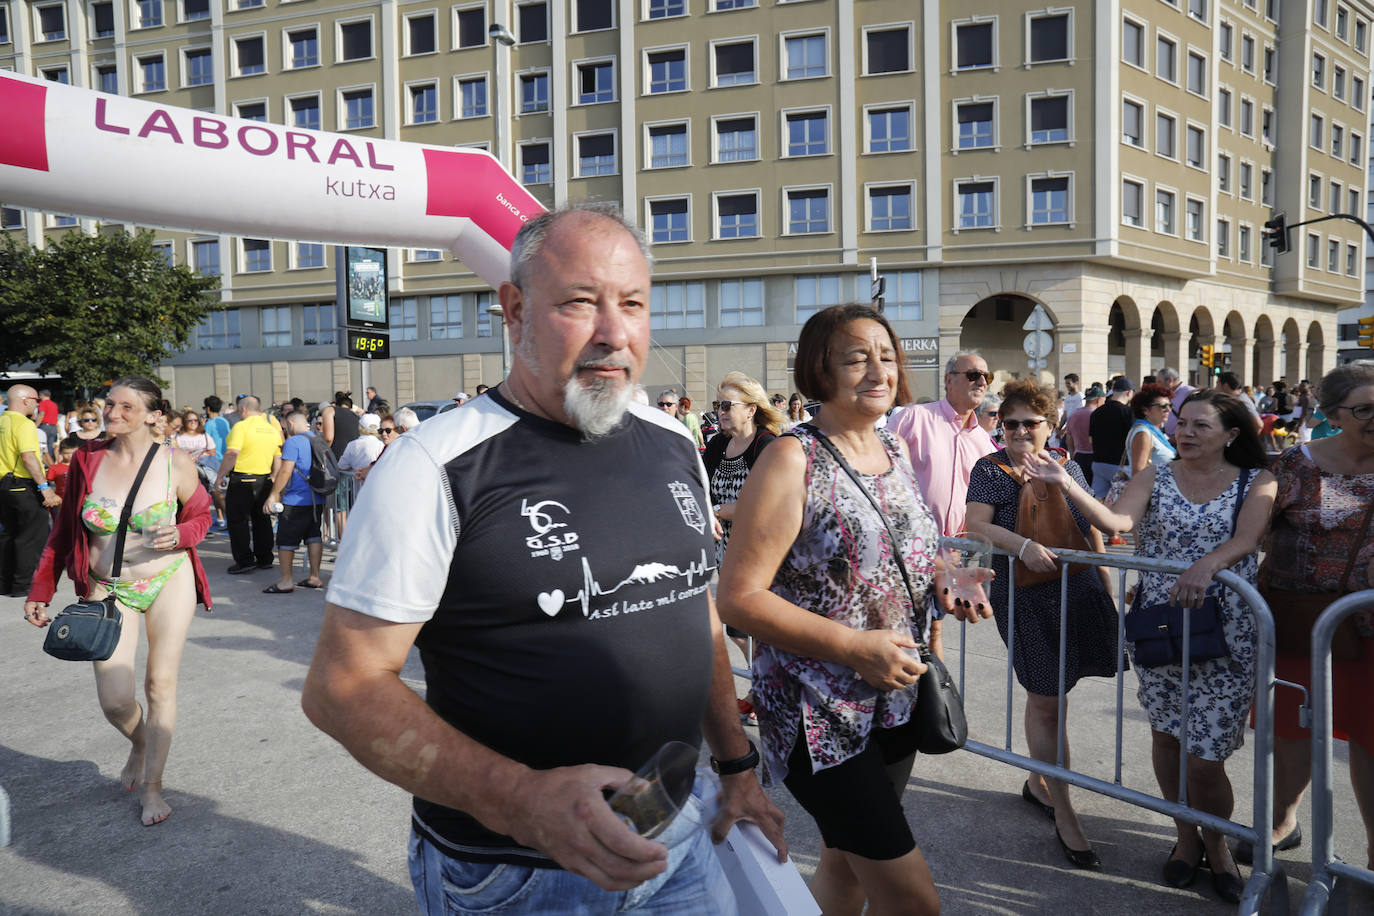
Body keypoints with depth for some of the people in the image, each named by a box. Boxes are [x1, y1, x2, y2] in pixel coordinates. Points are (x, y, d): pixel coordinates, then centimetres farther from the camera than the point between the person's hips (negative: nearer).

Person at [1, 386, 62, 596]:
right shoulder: (24, 424, -15)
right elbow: (28, 457, -24)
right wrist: (45, 487, -24)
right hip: (25, 488, -9)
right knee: (32, 537, -1)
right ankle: (22, 585, 2)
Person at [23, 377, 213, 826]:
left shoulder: (176, 465, -9)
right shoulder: (86, 461, -4)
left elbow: (200, 516, 5)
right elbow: (63, 532, 7)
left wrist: (179, 536, -19)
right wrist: (41, 591, 6)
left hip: (169, 581, -1)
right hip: (108, 589, 1)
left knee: (160, 684, 4)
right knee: (115, 701, -4)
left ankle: (152, 784, 21)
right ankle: (139, 743, 33)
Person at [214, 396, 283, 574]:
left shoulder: (241, 427, -12)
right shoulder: (272, 427, 8)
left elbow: (232, 454, -19)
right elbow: (278, 457, 11)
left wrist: (220, 476, -12)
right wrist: (274, 480, 19)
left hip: (242, 480, -6)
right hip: (265, 479, 6)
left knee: (238, 521, 3)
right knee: (262, 520, 15)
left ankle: (245, 561, 2)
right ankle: (265, 558, 19)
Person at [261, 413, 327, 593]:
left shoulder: (293, 442, -12)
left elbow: (285, 471, -18)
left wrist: (273, 495, -14)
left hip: (295, 501, -8)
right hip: (317, 500, 8)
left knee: (285, 540, 1)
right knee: (313, 537, 12)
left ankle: (286, 582, 4)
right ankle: (314, 577, 14)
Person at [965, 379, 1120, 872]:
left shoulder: (1067, 467, 10)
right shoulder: (990, 469, -4)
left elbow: (1092, 530, 17)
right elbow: (976, 524, -16)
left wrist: (1107, 588, 16)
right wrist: (1022, 545, -31)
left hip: (1078, 590, 5)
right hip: (1024, 599, -5)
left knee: (1047, 693, 15)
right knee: (1046, 702, 0)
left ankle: (1037, 783, 36)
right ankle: (1064, 818, 10)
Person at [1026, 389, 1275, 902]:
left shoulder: (1257, 482, 4)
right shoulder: (1155, 477, 7)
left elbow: (1246, 538, -14)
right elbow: (1117, 521, -10)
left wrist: (1207, 564, -34)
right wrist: (1067, 485, -25)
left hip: (1224, 632, -2)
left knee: (1205, 756, -2)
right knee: (1165, 734, 13)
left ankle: (1218, 845, 28)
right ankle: (1186, 836, 36)